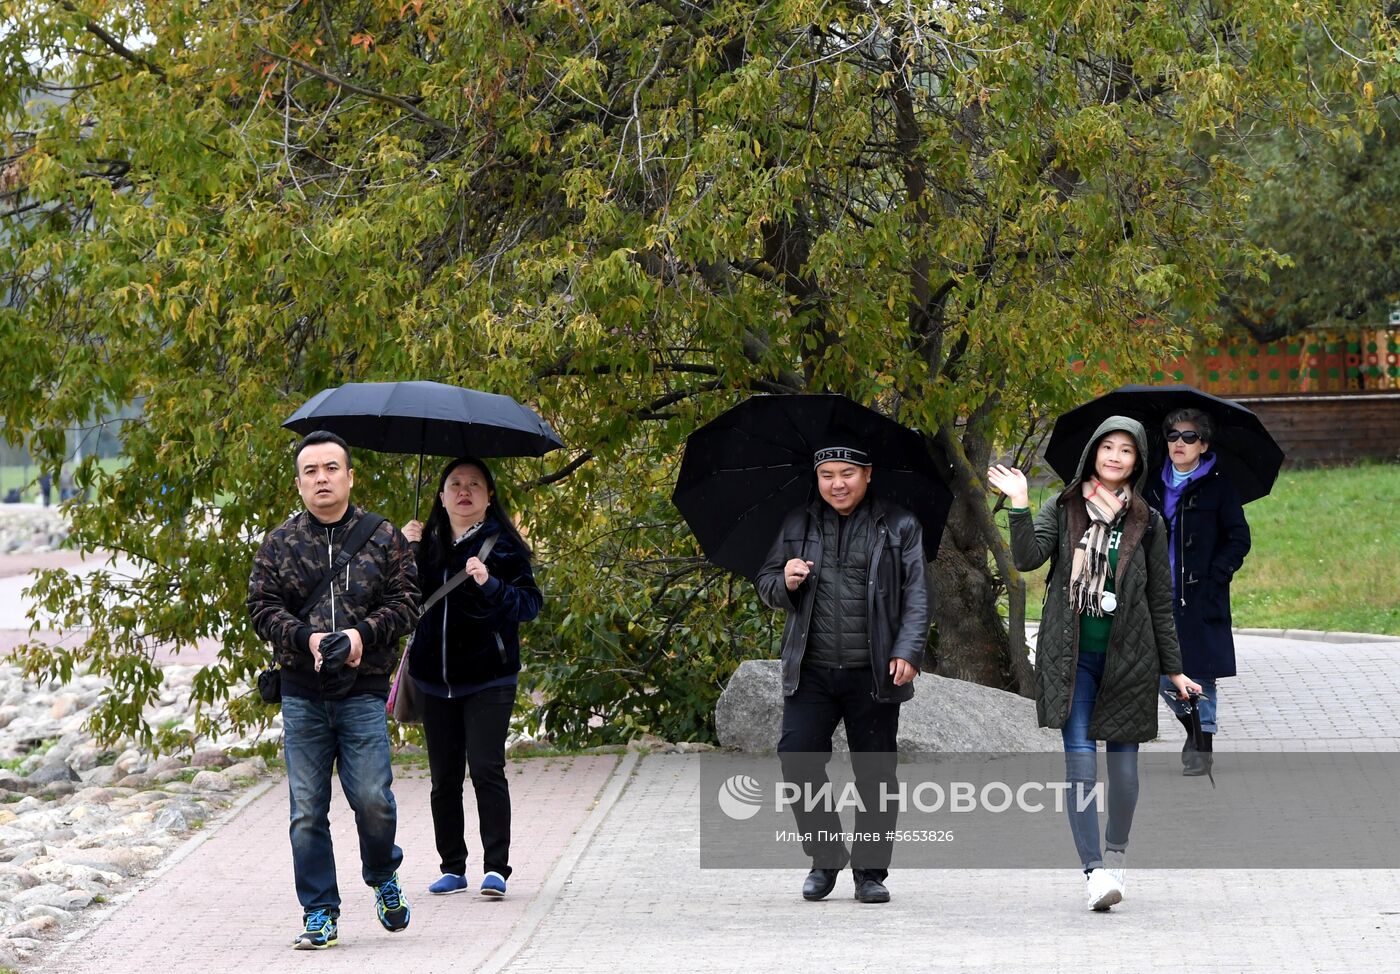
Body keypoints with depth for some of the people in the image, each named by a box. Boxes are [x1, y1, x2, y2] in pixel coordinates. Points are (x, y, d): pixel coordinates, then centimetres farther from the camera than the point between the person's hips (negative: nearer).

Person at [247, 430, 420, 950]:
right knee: (307, 809, 1)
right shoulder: (279, 545, 7)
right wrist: (306, 638, -14)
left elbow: (405, 602, 3)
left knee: (372, 798, -8)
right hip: (302, 696, 1)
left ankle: (384, 877, 23)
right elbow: (262, 607, 3)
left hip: (363, 692, -1)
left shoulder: (383, 539, 5)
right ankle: (319, 915, 9)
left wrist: (363, 633, -14)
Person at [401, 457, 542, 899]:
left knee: (486, 768, -13)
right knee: (444, 776, 6)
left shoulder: (502, 544, -1)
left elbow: (530, 604, -6)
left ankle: (495, 867, -9)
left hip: (488, 679, -4)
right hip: (435, 678, 4)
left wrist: (490, 584, -23)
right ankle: (452, 867, 15)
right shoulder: (428, 543, 10)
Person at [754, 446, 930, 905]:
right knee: (797, 759, -9)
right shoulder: (797, 526, 11)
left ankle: (870, 871, 14)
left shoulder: (899, 527, 4)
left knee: (875, 774, 3)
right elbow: (765, 583, 16)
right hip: (811, 672, 2)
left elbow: (916, 595, 0)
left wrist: (908, 651, -13)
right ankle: (825, 856, 8)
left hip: (872, 675, -2)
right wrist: (785, 582, -8)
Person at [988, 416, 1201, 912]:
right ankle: (1094, 870, -10)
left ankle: (1116, 851, 30)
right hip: (1072, 656, -1)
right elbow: (1027, 558, -9)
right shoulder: (1063, 509, 5)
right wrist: (1020, 506, -19)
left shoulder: (1147, 523, 6)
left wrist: (1173, 668, 10)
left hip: (1127, 657, 1)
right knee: (1080, 760, -10)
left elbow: (1160, 601, 9)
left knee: (1123, 762, 5)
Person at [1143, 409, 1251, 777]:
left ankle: (1203, 745, 8)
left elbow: (1239, 539, -4)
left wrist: (1213, 577, -12)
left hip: (1200, 596, -4)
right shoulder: (1154, 487, 11)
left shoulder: (1218, 486, -2)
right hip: (1160, 595, 4)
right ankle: (1193, 727, 26)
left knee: (1200, 670, -3)